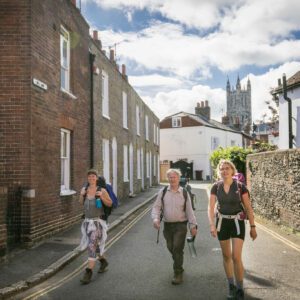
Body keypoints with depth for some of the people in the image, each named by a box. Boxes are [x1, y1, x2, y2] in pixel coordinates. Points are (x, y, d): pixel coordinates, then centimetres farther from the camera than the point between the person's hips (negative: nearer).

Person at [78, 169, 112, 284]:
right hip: (87, 221, 5)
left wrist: (101, 196, -18)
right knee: (93, 244, 18)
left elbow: (110, 204, -2)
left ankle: (89, 272, -7)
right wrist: (82, 195, -5)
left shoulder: (102, 190, -9)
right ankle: (103, 261, 43)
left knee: (92, 245, -11)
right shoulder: (84, 189, 3)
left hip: (98, 222, -5)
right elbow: (81, 203, 15)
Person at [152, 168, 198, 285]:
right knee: (171, 248, 13)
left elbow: (189, 210, 1)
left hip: (180, 225, -2)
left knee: (177, 249, -7)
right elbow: (156, 207, 0)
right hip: (167, 225, 3)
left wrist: (193, 225, -5)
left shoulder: (184, 193, 0)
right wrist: (155, 218, -18)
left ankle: (178, 274, 5)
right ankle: (178, 266, 39)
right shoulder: (163, 192, 1)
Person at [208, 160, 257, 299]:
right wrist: (212, 225, -23)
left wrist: (252, 227, -3)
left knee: (236, 257, -9)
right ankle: (231, 287, 27)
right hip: (222, 222, 3)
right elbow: (211, 207, -9)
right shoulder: (216, 187, -5)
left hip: (237, 222, -2)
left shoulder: (240, 186, -10)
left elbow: (248, 208, -4)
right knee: (226, 256, 11)